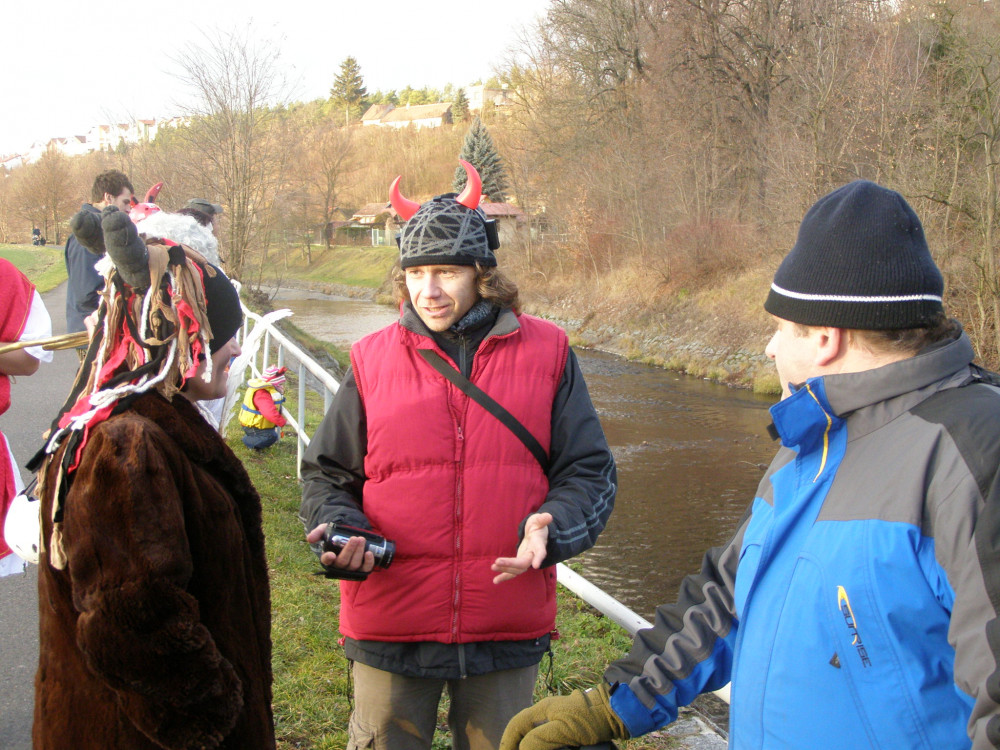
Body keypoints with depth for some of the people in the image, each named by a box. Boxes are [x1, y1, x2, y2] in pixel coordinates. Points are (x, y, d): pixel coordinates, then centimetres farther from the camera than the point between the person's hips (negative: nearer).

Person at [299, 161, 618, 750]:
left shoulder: (547, 352, 0)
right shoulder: (373, 359, 2)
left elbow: (589, 471, 3)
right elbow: (327, 475, 8)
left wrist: (550, 530, -17)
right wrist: (339, 531, -12)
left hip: (508, 629, 0)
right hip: (390, 627, 0)